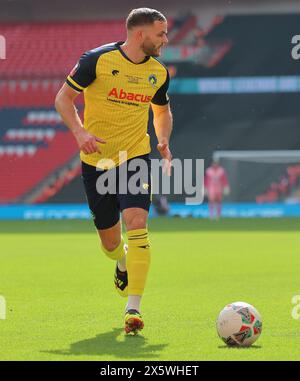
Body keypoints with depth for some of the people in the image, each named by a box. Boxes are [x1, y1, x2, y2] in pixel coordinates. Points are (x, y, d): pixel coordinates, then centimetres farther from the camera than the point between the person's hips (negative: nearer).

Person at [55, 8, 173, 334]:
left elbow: (162, 111, 20)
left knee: (136, 224, -20)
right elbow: (63, 97, -4)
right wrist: (80, 132, -20)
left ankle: (133, 308, -19)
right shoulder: (98, 60, -11)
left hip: (135, 158, 1)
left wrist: (163, 140, 0)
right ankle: (122, 263, 48)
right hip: (96, 160, -1)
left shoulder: (158, 72, 2)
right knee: (109, 237, 8)